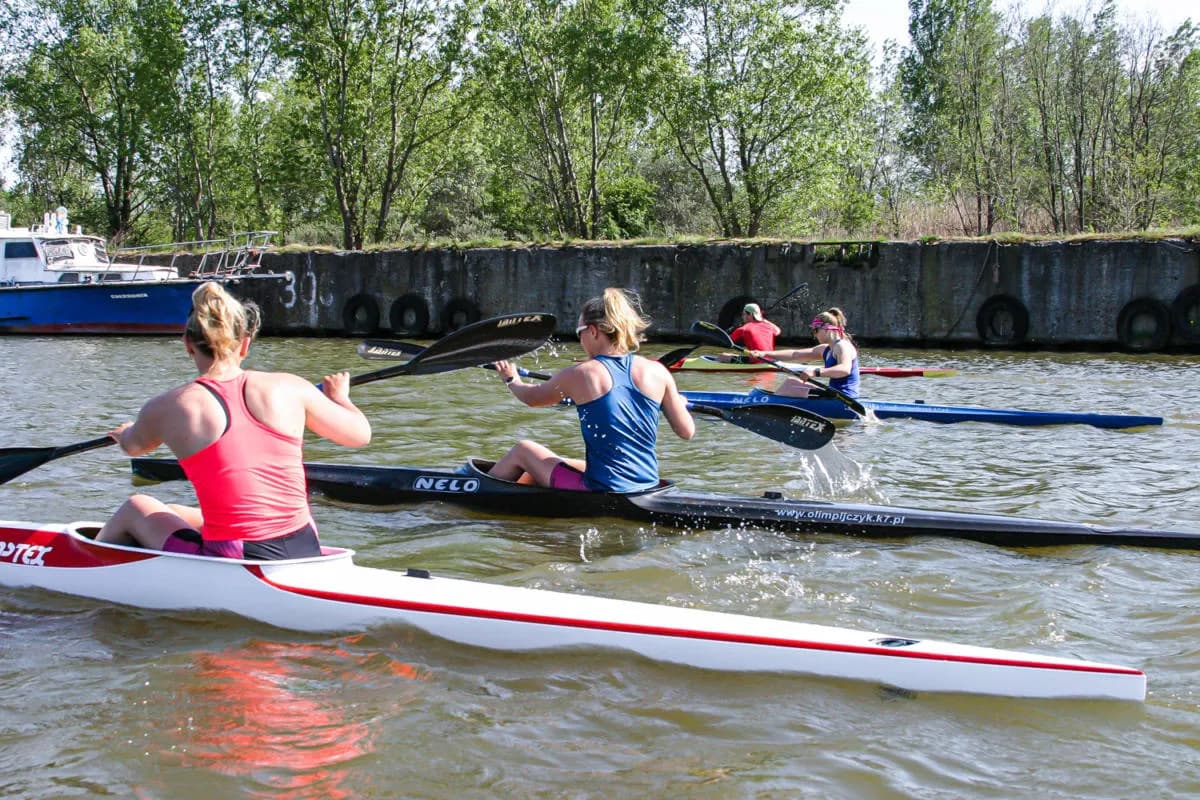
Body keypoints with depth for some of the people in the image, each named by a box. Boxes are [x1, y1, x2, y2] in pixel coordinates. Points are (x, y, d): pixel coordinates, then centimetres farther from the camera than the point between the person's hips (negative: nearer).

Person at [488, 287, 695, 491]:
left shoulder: (579, 375, -9)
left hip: (601, 493, -5)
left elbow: (531, 398, 11)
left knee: (522, 450, 21)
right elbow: (687, 432, 5)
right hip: (647, 492, 5)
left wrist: (512, 380, 33)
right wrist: (679, 403, 27)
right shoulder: (656, 372, -2)